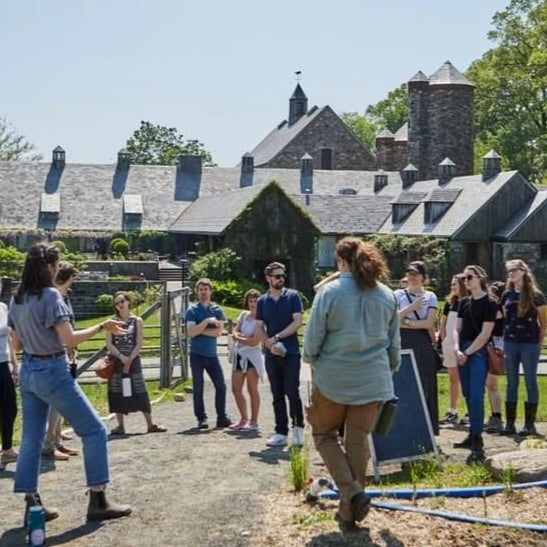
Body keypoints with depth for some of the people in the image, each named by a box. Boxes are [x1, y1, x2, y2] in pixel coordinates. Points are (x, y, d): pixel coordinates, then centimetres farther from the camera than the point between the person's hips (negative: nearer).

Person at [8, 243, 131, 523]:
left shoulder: (16, 299, 7)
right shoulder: (50, 295, -16)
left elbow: (16, 345, 12)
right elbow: (69, 339, -19)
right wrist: (101, 327, -10)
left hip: (28, 372, 8)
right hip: (52, 372, -8)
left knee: (32, 439, 10)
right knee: (94, 430, 1)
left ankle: (31, 503, 11)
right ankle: (97, 501, 1)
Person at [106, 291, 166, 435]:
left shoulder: (137, 321, 3)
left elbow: (139, 344, -3)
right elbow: (109, 344, -2)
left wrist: (129, 360, -12)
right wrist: (121, 357, -15)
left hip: (133, 361, -1)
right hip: (116, 362, 2)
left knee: (140, 393, -2)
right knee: (117, 393, 2)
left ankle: (150, 424, 3)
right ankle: (120, 426, 10)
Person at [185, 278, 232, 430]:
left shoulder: (217, 310, 5)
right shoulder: (192, 310, -1)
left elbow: (219, 332, -6)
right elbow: (191, 332, -13)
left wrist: (200, 330, -11)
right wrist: (207, 322, -17)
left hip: (212, 354, 3)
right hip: (197, 354, -2)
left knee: (221, 386, 1)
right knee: (198, 388, 1)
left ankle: (221, 417, 10)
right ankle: (201, 418, 8)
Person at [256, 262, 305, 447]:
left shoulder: (293, 296, 1)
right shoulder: (262, 301, 10)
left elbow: (297, 322, -7)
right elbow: (260, 328, 8)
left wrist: (277, 337, -11)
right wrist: (269, 343, -10)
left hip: (291, 352, -3)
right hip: (272, 354, 3)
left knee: (291, 391, -9)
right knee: (277, 395, 6)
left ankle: (298, 427, 8)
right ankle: (281, 432, 12)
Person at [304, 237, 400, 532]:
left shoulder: (329, 291, -11)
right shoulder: (387, 295, 4)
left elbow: (313, 337, -7)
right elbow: (394, 342, 12)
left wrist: (311, 359, 14)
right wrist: (390, 369, 27)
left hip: (333, 378, -4)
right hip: (372, 381, 4)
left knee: (324, 434, 15)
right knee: (358, 441, 10)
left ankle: (352, 492, -3)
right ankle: (349, 512, 15)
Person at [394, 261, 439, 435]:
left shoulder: (430, 296, 10)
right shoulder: (399, 294, 9)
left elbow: (429, 323, -3)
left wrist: (406, 323, -7)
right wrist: (411, 307, -9)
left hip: (424, 345, 0)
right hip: (403, 344, 0)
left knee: (424, 388, -1)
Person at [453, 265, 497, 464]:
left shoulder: (489, 303, -6)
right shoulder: (464, 302, 13)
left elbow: (485, 334, -11)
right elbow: (457, 328, 12)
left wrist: (467, 353, -12)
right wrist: (457, 349, -4)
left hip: (478, 353, -6)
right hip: (462, 352, 6)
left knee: (476, 397, -12)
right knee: (468, 396, 10)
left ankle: (477, 443, -12)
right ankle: (473, 435, 20)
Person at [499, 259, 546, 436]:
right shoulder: (507, 295, 9)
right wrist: (503, 339, 6)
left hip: (530, 343, -4)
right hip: (510, 343, 4)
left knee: (530, 383, 2)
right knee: (511, 383, 7)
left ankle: (530, 424, 8)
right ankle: (510, 424, 12)